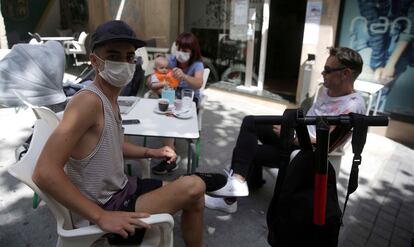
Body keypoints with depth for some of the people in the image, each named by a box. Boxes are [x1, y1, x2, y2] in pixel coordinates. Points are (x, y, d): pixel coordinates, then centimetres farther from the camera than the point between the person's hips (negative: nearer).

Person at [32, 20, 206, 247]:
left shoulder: (110, 99, 5)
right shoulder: (89, 100, -26)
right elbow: (44, 173, -32)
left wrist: (151, 152, 5)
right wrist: (101, 216, -29)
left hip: (120, 189, 9)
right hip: (107, 206, -9)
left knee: (194, 198, 11)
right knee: (194, 187, -16)